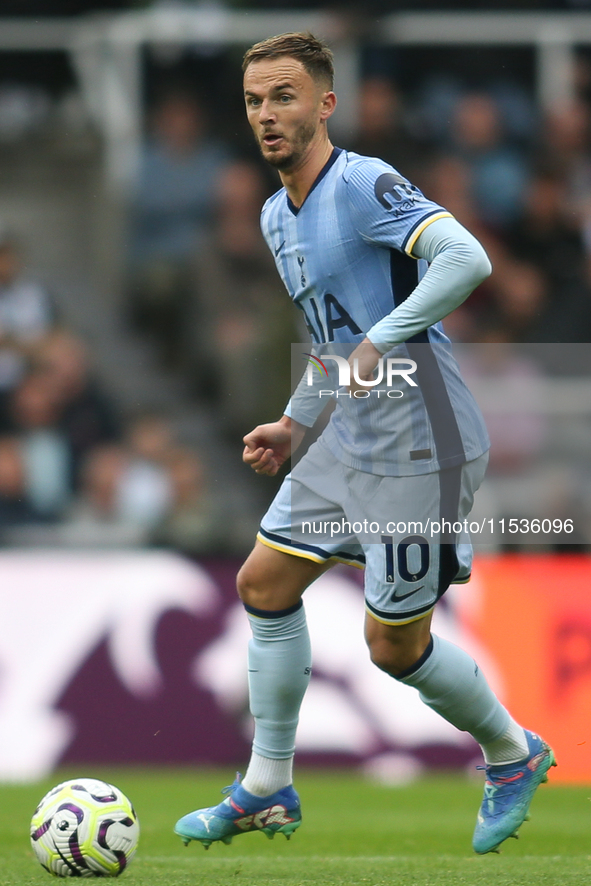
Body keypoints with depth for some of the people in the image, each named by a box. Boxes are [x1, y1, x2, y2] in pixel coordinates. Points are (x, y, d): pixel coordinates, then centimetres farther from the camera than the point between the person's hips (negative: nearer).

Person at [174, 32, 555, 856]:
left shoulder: (365, 185, -17)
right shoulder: (278, 216, 12)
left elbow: (467, 259, -31)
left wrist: (380, 344, -32)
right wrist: (295, 424, 17)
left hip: (421, 448, -9)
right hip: (350, 442, 9)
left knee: (394, 645, -3)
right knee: (265, 582, 7)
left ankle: (513, 755, 22)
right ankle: (267, 791, 17)